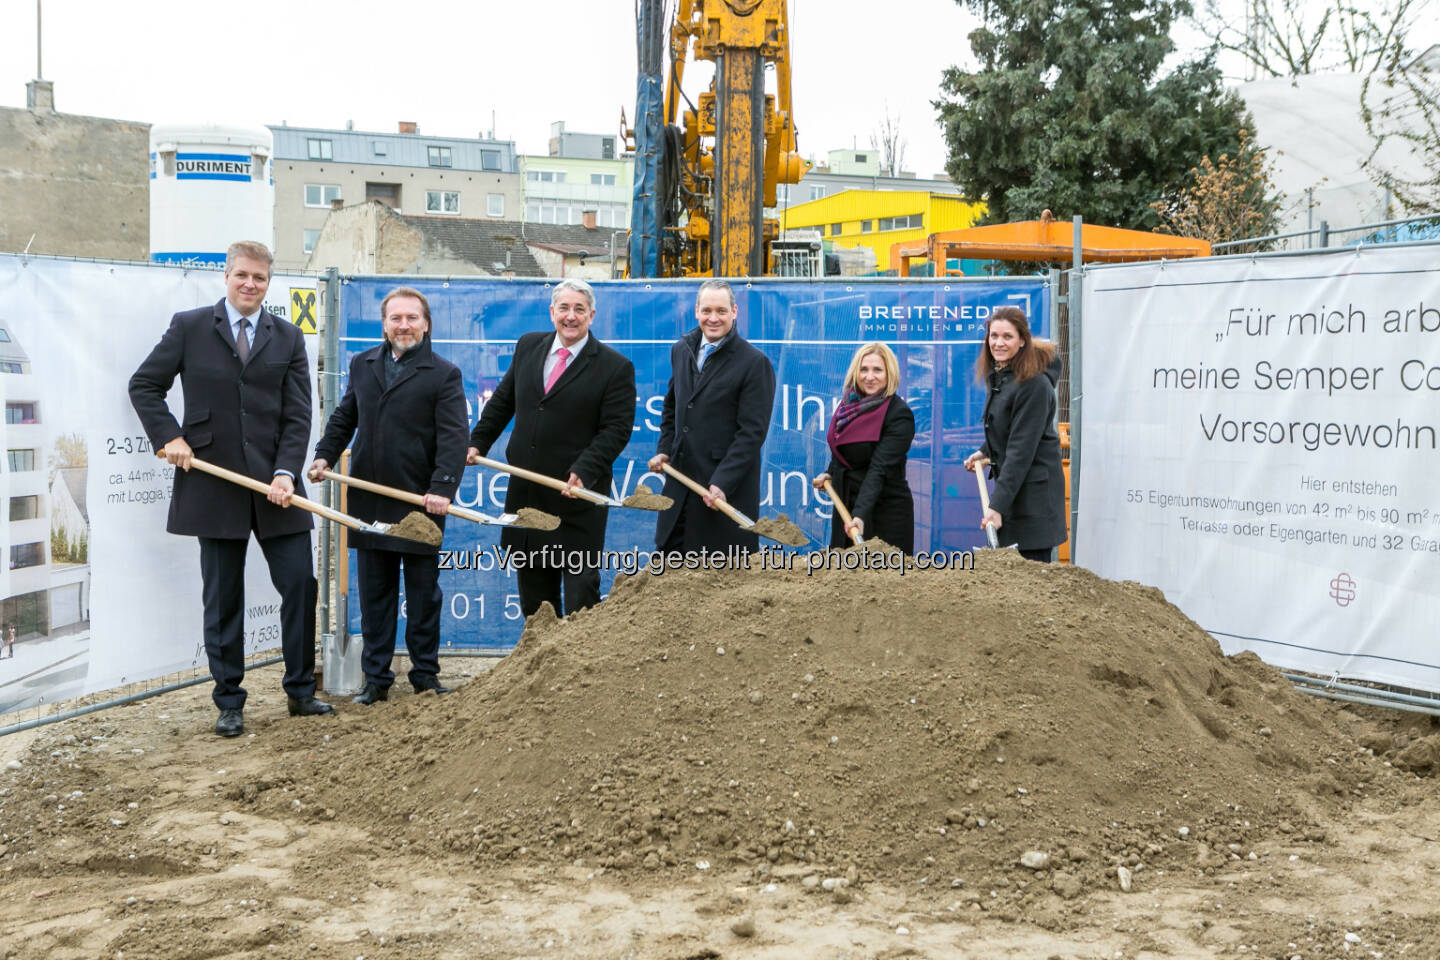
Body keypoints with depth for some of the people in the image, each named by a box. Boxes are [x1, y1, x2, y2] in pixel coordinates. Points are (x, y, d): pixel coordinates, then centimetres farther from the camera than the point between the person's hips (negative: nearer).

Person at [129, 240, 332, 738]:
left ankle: (301, 691, 17)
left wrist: (286, 472, -10)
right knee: (223, 599, 6)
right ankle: (229, 704, 16)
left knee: (300, 585, 1)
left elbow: (297, 414, 3)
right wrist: (168, 437, -6)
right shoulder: (189, 327, 3)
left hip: (275, 484, 2)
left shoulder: (289, 338, 8)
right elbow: (144, 385, 8)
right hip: (214, 484, -2)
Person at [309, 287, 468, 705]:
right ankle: (376, 679, 17)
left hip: (420, 501, -4)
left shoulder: (444, 374, -4)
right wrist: (325, 455, 4)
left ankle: (425, 674, 19)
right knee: (374, 595, 9)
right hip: (370, 501, 4)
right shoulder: (362, 365, 12)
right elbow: (344, 418, 20)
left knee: (423, 594, 7)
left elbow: (453, 438, -12)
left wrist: (442, 489, -23)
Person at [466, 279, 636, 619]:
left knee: (581, 585, -1)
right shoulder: (528, 347, 8)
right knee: (533, 583, 14)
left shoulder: (616, 367, -7)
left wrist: (583, 472, -22)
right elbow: (502, 401, 18)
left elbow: (616, 429, -12)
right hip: (526, 493, 6)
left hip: (576, 493, -5)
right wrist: (478, 442, 13)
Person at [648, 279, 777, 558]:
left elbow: (752, 431, -15)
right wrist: (664, 449, 9)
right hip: (681, 478, 6)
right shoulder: (681, 350, 10)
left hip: (728, 487, -6)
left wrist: (722, 483, -20)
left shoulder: (755, 363, -11)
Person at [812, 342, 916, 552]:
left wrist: (860, 515, -35)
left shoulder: (899, 413, -16)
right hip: (846, 507, 7)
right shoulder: (850, 404, 4)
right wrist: (829, 474, 4)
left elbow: (879, 469, -26)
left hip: (885, 513, -7)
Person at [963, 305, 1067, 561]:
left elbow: (1021, 449, -21)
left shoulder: (1034, 384, -18)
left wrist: (998, 505, -24)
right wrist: (985, 452, 9)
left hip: (1033, 490, -9)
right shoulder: (998, 375, 11)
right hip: (1010, 483, 9)